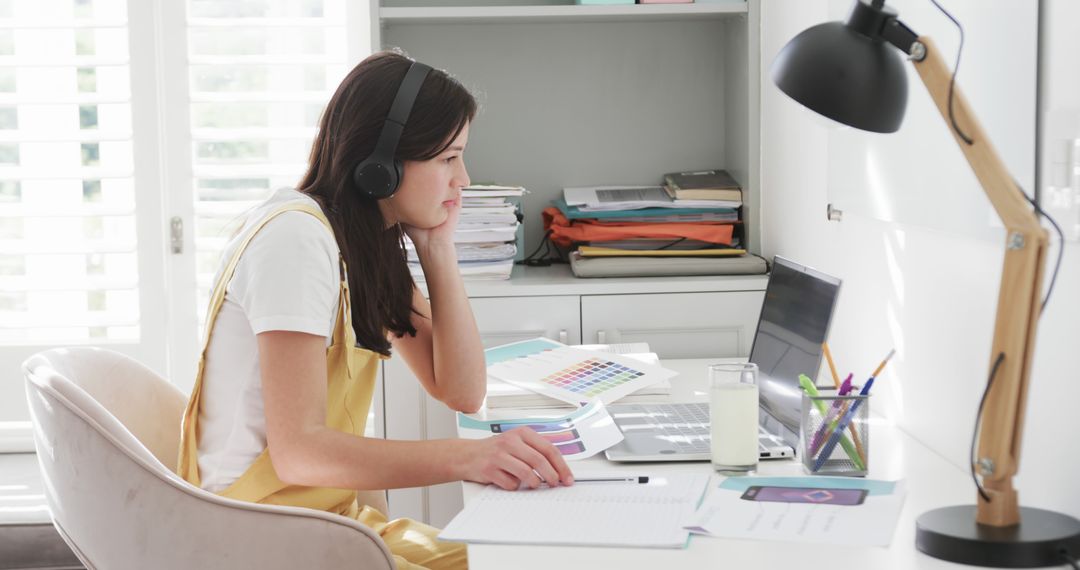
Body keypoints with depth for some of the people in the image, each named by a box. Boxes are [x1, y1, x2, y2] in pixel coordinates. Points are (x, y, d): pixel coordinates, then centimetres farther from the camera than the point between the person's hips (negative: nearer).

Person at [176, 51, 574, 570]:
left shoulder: (371, 243, 9)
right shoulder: (296, 237, -19)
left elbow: (462, 392, 6)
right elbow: (297, 450, -26)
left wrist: (438, 245, -1)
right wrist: (466, 457, -35)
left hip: (335, 518, 9)